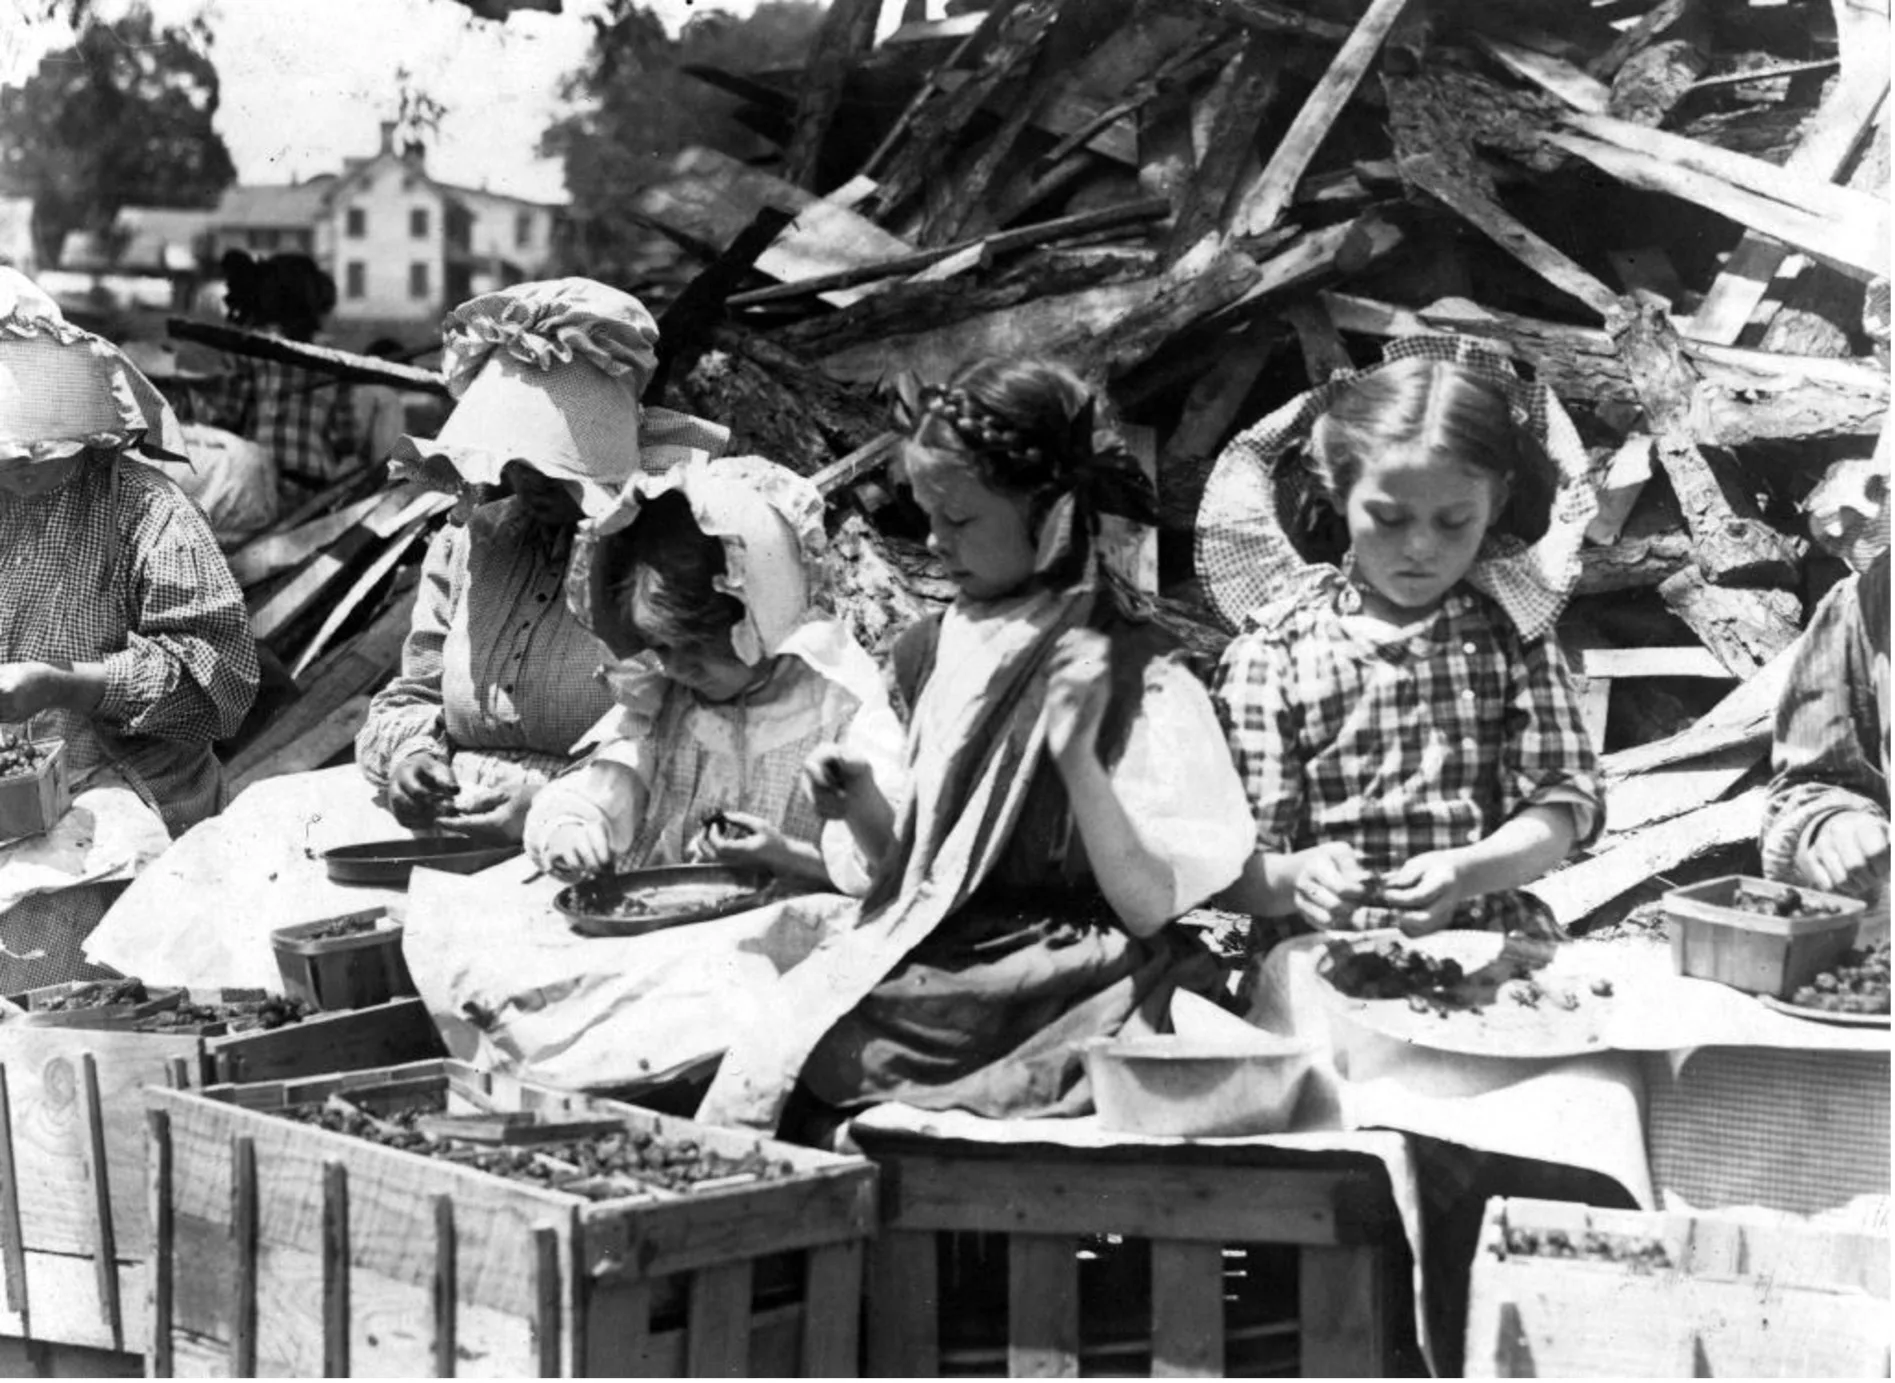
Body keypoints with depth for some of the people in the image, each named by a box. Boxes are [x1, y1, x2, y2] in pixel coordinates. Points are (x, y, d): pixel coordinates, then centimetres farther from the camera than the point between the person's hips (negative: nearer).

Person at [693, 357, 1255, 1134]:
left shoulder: (1137, 678, -6)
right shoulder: (938, 654, 12)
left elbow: (1149, 908, -10)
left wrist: (1076, 757, -21)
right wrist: (866, 811, 0)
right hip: (937, 956, 5)